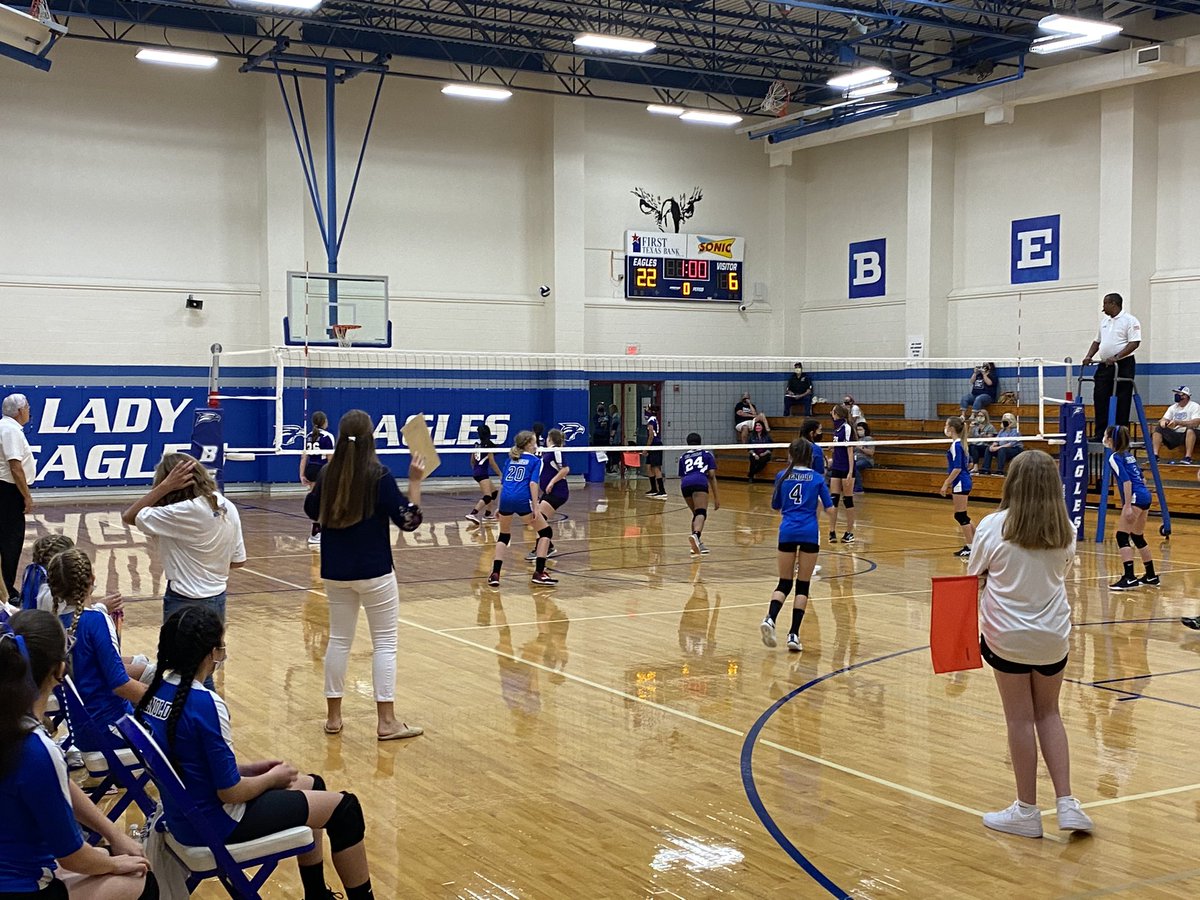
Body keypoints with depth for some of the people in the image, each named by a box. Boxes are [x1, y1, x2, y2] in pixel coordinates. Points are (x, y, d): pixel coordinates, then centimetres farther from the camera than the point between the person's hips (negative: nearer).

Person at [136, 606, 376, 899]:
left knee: (312, 784, 26)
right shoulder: (206, 704, -28)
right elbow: (231, 792, -23)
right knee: (344, 807, 3)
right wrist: (273, 777, -5)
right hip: (215, 825, -9)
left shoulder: (157, 691, -1)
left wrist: (247, 768, 11)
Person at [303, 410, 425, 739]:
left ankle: (333, 716, 19)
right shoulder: (379, 475, -14)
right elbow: (408, 521, -13)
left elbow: (312, 511, 18)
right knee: (384, 642, 3)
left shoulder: (329, 473, 0)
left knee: (339, 639, 14)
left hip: (335, 573, 5)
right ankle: (386, 721, 2)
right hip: (374, 572, -5)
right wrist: (415, 482, -9)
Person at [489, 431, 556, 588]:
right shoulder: (535, 460, 9)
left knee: (504, 536, 22)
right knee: (546, 532, 9)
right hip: (522, 500, -5)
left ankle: (495, 574, 7)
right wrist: (535, 507, -9)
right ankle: (539, 573, 3)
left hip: (506, 498, 5)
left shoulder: (511, 459, 24)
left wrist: (502, 506, 30)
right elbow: (533, 483, -5)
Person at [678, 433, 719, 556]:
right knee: (701, 513, -17)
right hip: (700, 482, -3)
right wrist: (716, 497, 13)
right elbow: (712, 475, 13)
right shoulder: (707, 453, 25)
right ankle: (696, 535, -46)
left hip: (685, 485, 3)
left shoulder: (683, 457, 31)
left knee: (696, 514, 21)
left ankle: (698, 545, 13)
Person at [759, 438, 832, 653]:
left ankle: (770, 619, -16)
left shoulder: (782, 476, 6)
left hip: (787, 531, 1)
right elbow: (829, 508, 3)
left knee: (784, 583, 10)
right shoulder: (817, 478, 4)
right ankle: (793, 634, -1)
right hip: (809, 533, -1)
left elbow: (775, 506, 13)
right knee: (803, 585, 5)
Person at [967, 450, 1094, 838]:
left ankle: (1027, 811, 14)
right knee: (1048, 714, 17)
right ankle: (1066, 803, 12)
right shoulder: (1065, 530, -4)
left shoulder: (993, 526, -14)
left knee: (1020, 719, 6)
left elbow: (974, 578, -6)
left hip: (1007, 636, -3)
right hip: (1053, 635, 3)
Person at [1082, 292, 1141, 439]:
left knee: (1122, 402, -3)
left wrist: (1116, 357, -24)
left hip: (1123, 365, -7)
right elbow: (1097, 341, 24)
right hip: (1105, 365, 7)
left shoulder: (1129, 321, -7)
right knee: (1100, 398, 2)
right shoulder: (1105, 321, 18)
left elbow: (1134, 343, -15)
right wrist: (1089, 356, 7)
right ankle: (1100, 435, 6)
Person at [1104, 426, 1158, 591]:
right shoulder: (1128, 454, 18)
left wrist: (1128, 506, -20)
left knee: (1122, 537, -10)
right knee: (1138, 537, 18)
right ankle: (1151, 576, 25)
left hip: (1136, 497, -9)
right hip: (1145, 496, 9)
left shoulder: (1115, 458, -7)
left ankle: (1129, 578, -18)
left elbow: (1127, 481, -17)